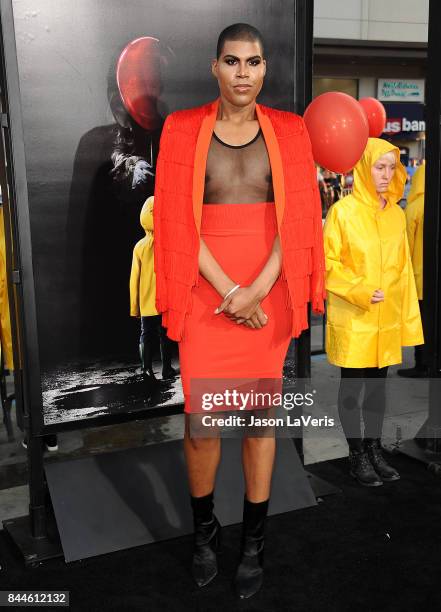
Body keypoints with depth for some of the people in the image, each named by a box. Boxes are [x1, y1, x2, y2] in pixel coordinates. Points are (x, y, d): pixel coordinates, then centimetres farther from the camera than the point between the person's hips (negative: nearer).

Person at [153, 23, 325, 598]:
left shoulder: (288, 131, 5)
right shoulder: (184, 130, 2)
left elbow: (297, 218, -1)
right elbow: (179, 222, -4)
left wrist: (257, 290, -13)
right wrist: (230, 292, -12)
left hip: (268, 292, 1)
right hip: (205, 292, -1)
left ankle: (254, 542, 24)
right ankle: (205, 528, 28)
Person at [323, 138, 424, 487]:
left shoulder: (396, 214, 7)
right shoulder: (343, 211, -8)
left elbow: (404, 268, 9)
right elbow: (328, 262, -9)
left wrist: (408, 317, 8)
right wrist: (359, 291, -19)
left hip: (387, 319, 5)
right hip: (353, 319, -4)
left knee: (378, 385, 13)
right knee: (352, 387, 6)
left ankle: (374, 448, 28)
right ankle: (357, 455, 19)